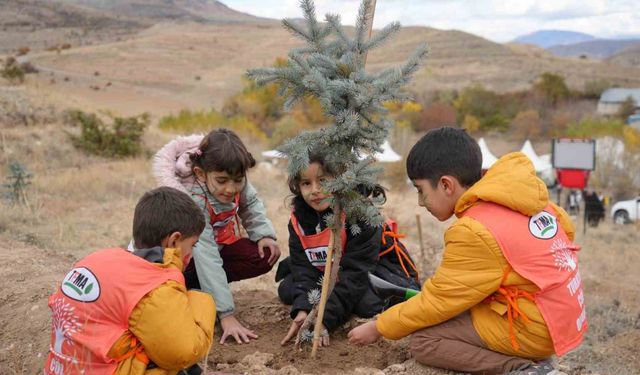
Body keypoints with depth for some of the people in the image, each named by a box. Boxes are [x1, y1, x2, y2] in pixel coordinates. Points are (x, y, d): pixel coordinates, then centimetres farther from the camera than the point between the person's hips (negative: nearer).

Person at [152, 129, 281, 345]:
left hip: (219, 243, 6)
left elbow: (250, 203, 4)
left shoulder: (235, 182, -20)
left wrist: (263, 234, -14)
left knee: (264, 256, -18)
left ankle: (207, 286, -6)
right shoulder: (192, 200, -36)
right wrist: (226, 315, -42)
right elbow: (207, 259, -40)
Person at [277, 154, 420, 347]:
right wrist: (303, 310, -38)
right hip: (328, 272, 6)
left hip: (372, 268, -5)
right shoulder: (299, 217, -12)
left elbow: (355, 270, -33)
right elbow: (303, 267, -19)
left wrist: (324, 318, -39)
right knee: (286, 290, -9)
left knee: (366, 304, -34)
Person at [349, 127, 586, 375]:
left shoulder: (475, 232, -22)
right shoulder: (518, 194, 0)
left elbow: (436, 302, -14)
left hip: (535, 328, -9)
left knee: (423, 341, -8)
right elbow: (565, 228, 12)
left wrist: (378, 328, -1)